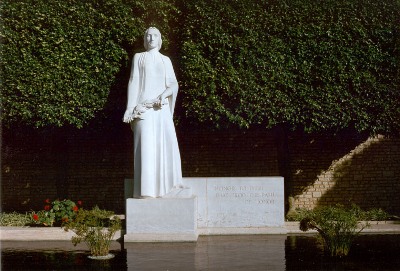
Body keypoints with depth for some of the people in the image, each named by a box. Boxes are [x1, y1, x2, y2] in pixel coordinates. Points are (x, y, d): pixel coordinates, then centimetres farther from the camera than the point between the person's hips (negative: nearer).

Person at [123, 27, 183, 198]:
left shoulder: (166, 60, 17)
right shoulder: (139, 57, 12)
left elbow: (173, 84, 9)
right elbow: (133, 83, 5)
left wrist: (164, 94, -14)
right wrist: (131, 110, -5)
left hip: (162, 108, 2)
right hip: (144, 108, -2)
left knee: (165, 143, -6)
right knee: (146, 145, -11)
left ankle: (164, 184, 6)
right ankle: (147, 189, -12)